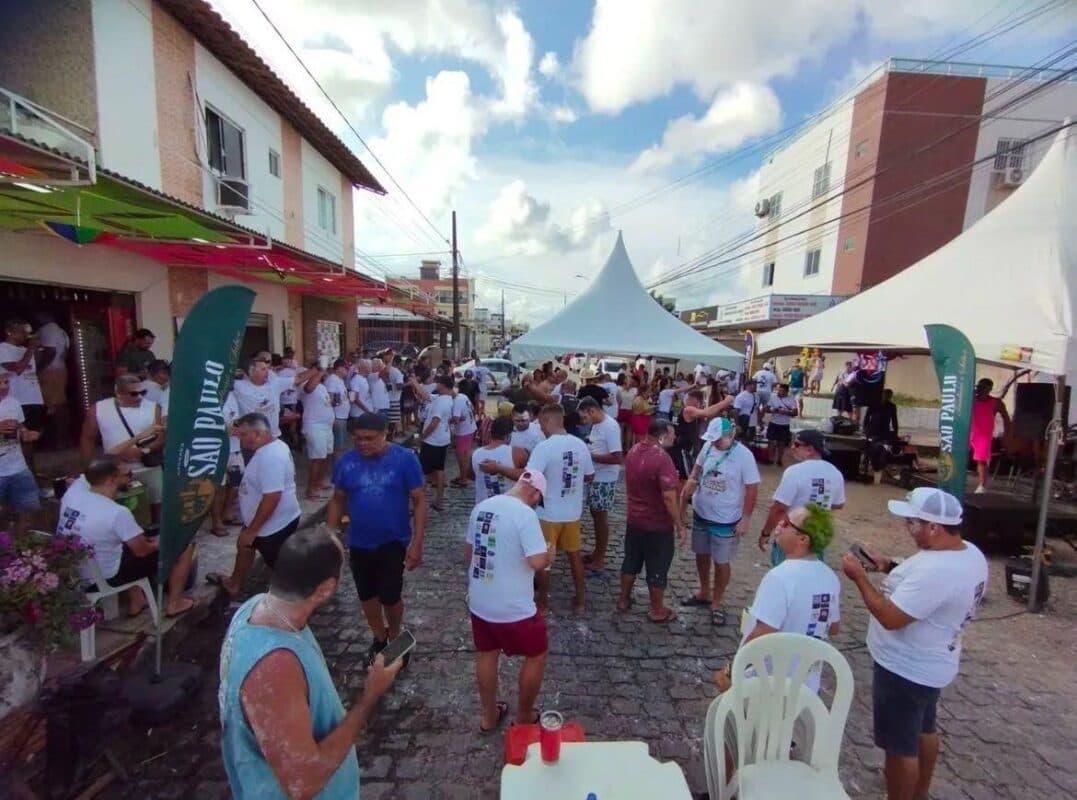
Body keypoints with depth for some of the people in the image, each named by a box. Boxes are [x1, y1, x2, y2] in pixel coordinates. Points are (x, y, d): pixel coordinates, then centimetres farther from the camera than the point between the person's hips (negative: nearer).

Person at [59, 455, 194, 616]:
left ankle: (135, 602, 35)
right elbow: (142, 550, -15)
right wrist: (159, 543, 3)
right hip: (104, 577, -8)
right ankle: (174, 604, 16)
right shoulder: (117, 513, -30)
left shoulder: (72, 492, -12)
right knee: (185, 546, -3)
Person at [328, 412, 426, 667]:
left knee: (390, 597, 2)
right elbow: (338, 501, 5)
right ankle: (379, 638, 44)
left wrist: (417, 542, -16)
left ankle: (394, 637, 34)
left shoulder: (405, 459, -16)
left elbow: (419, 501, -12)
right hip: (359, 544, 4)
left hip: (394, 542, -3)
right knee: (367, 595, 18)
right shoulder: (347, 461, -7)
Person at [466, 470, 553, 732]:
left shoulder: (481, 507, 1)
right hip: (514, 608, -6)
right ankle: (524, 718, 33)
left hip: (479, 602, 7)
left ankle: (489, 717, 40)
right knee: (536, 656, 18)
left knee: (487, 655, 25)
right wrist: (550, 555, -5)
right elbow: (538, 562, -26)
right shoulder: (525, 514, -22)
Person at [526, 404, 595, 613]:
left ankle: (542, 603, 25)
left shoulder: (544, 447, -21)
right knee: (574, 555, 19)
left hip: (548, 513, -5)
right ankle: (579, 600, 31)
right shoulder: (580, 444, -2)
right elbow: (590, 476, 8)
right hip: (573, 512, 5)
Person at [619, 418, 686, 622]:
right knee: (657, 568, 11)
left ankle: (623, 600, 35)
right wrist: (680, 526, -20)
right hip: (658, 525, -7)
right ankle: (657, 611, 27)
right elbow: (669, 497, -28)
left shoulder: (634, 450, -1)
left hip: (634, 519, 7)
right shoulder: (662, 458, -26)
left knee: (631, 561, 21)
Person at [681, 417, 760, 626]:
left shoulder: (744, 456, -20)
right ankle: (704, 593, 41)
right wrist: (687, 489, -2)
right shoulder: (708, 446, -6)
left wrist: (745, 519, -13)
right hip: (701, 513, 5)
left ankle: (716, 603, 27)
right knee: (701, 555, 20)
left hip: (726, 520, -5)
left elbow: (752, 489, -14)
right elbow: (697, 469, 10)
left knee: (721, 562, 9)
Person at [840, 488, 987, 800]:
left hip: (906, 670, -10)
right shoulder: (969, 553, -4)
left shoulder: (936, 570, -35)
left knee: (900, 746, 11)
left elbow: (890, 618, -30)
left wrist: (860, 577, -22)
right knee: (924, 730, 29)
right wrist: (892, 567, 1)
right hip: (930, 665, 10)